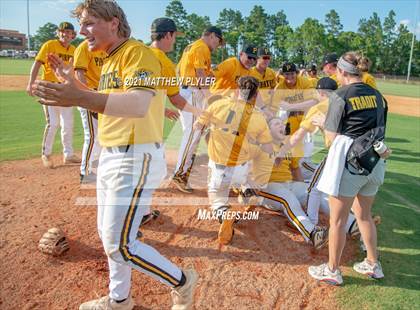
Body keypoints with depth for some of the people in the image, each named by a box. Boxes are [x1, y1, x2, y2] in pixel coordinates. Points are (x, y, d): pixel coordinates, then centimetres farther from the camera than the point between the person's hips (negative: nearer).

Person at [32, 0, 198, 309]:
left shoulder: (138, 53, -14)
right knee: (108, 234, 19)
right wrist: (73, 82, 20)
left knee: (119, 245, -6)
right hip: (110, 156, 10)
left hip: (136, 159, -10)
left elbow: (139, 104, -32)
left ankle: (182, 282, 17)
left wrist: (81, 99, -44)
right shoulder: (110, 61, 16)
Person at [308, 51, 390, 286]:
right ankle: (373, 265, 36)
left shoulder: (342, 96, -10)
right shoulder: (377, 95, 9)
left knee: (338, 219, 6)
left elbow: (331, 139, -8)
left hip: (347, 160, -7)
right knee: (364, 214, 23)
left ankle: (333, 270, 20)